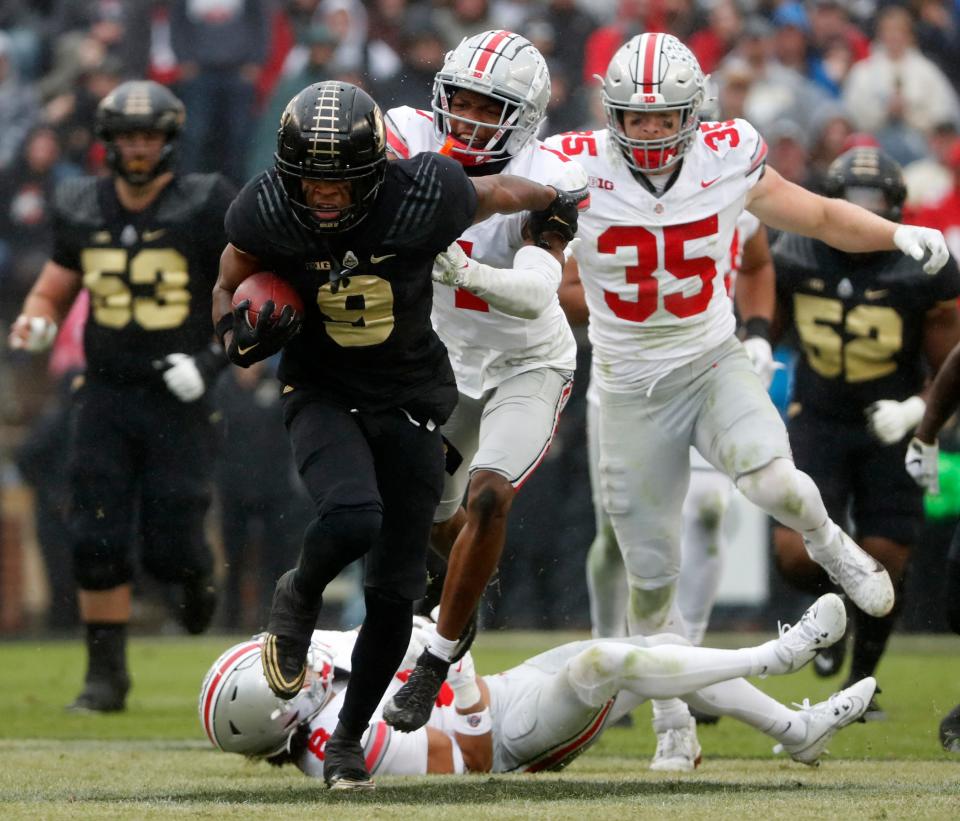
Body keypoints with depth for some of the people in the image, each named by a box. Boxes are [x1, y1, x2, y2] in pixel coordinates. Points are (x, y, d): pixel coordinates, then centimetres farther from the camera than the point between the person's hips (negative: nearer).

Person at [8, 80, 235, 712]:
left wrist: (212, 358, -16)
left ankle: (199, 574, 32)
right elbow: (54, 291, 15)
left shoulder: (204, 208, -6)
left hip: (178, 402, -3)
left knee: (170, 549, -4)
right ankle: (107, 675, 7)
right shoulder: (81, 209, 5)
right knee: (98, 544, -3)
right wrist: (36, 324, -7)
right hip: (106, 396, 3)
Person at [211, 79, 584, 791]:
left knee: (395, 594, 5)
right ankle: (299, 600, 3)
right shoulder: (267, 213, -18)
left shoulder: (423, 198, -22)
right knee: (351, 517, -32)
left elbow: (496, 193, 1)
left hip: (411, 395, 1)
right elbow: (229, 290, 1)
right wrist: (242, 331, -22)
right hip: (322, 391, -1)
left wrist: (553, 203, 21)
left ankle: (349, 738, 26)